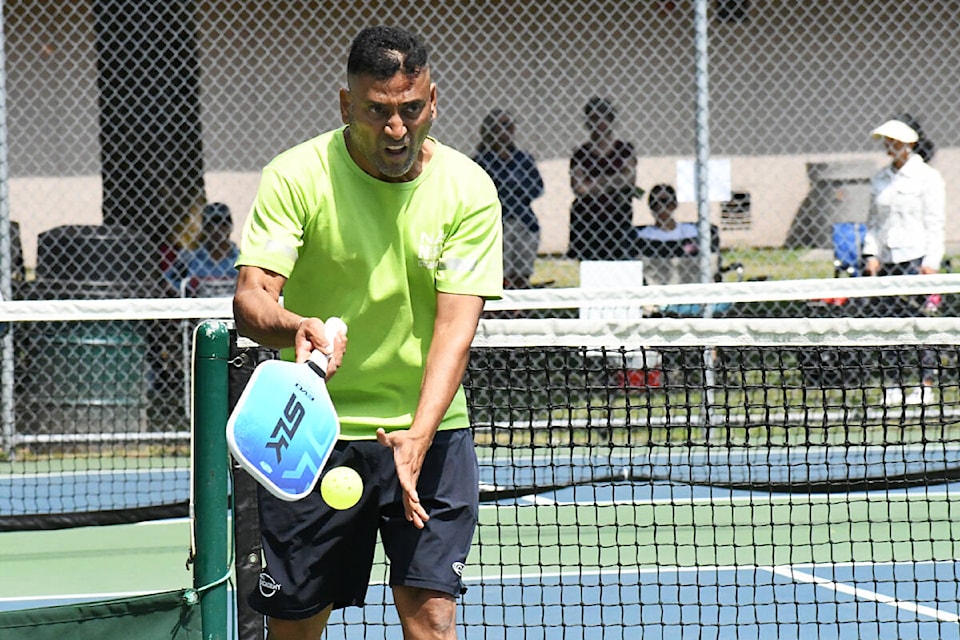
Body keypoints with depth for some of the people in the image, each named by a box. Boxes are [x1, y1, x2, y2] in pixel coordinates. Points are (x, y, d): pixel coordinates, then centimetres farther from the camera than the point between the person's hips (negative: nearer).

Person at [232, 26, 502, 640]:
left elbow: (456, 325, -12)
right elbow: (250, 299, -15)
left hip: (428, 433, 0)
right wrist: (295, 326, -40)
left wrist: (417, 438, -26)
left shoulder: (468, 189, -6)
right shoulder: (296, 177, -9)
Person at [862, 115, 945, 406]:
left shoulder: (927, 177, -2)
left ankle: (926, 385, -4)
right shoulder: (880, 179, 14)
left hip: (916, 258, -5)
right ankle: (891, 385, 2)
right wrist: (872, 254, 6)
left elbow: (935, 223, -5)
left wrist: (931, 261, -11)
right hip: (887, 260, 5)